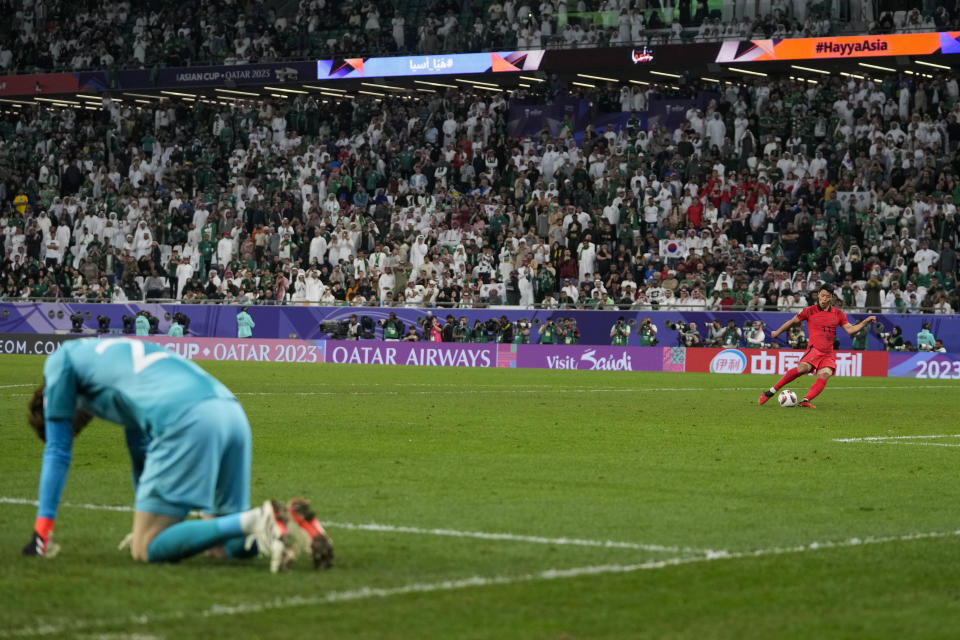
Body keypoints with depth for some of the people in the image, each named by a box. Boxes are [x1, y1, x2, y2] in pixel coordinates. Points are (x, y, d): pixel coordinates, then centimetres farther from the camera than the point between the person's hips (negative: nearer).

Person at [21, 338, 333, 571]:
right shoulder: (113, 354, 41)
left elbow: (57, 451, 19)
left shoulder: (60, 360, 20)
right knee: (234, 545, 20)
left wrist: (41, 533, 24)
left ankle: (256, 520, -20)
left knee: (146, 549, -5)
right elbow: (141, 448, 48)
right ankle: (292, 516, -9)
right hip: (232, 412, 8)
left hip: (185, 420, -8)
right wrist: (150, 522, 55)